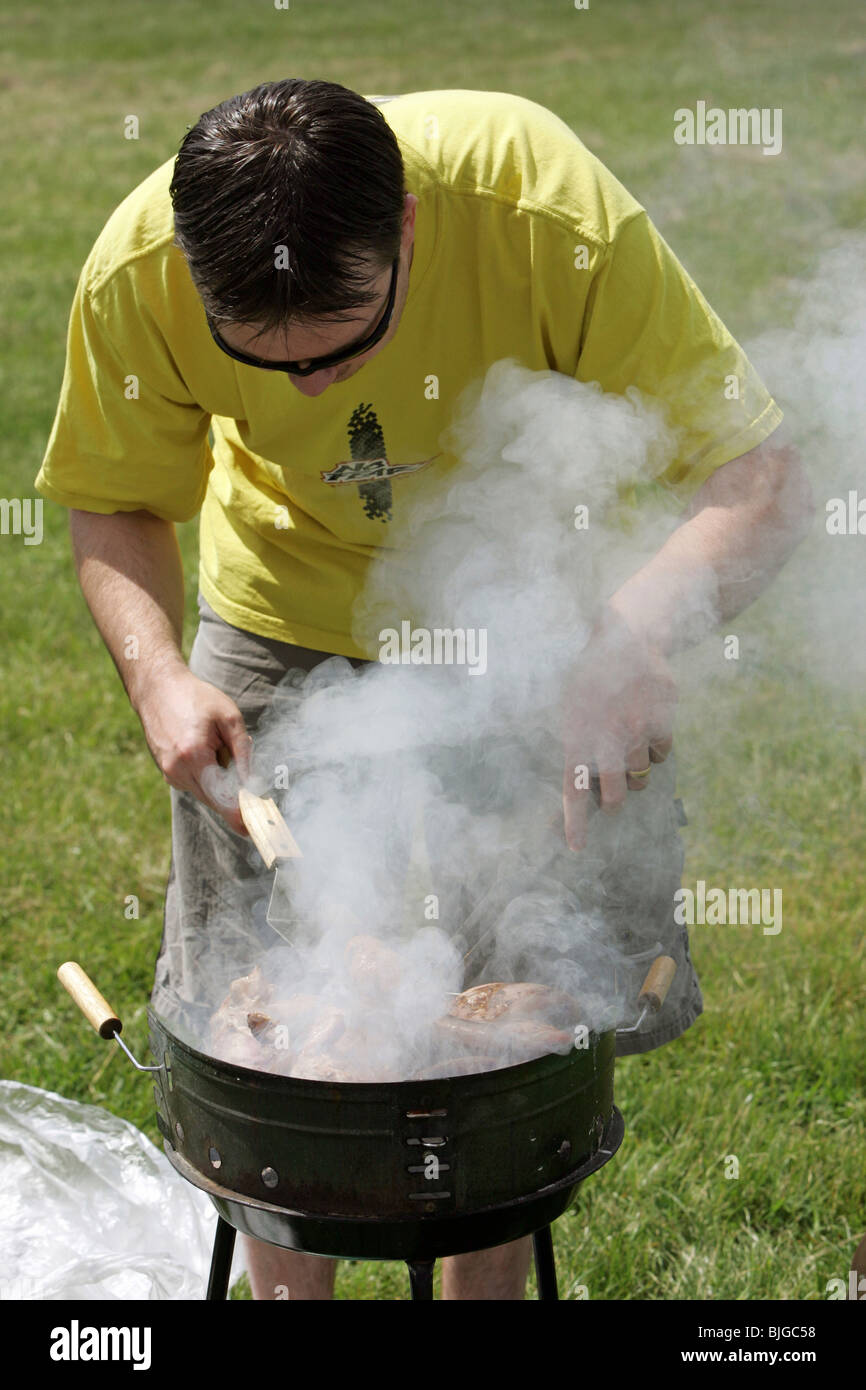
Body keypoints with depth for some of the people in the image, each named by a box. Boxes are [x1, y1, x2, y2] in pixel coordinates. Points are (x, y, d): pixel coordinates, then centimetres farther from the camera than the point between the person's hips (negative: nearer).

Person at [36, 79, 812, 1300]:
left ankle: (490, 1283, 26)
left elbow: (759, 480, -32)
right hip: (289, 611, 2)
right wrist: (157, 673, -28)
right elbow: (115, 506, -9)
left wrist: (642, 633, -51)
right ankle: (290, 1291, 26)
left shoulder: (547, 213, -35)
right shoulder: (136, 277, -27)